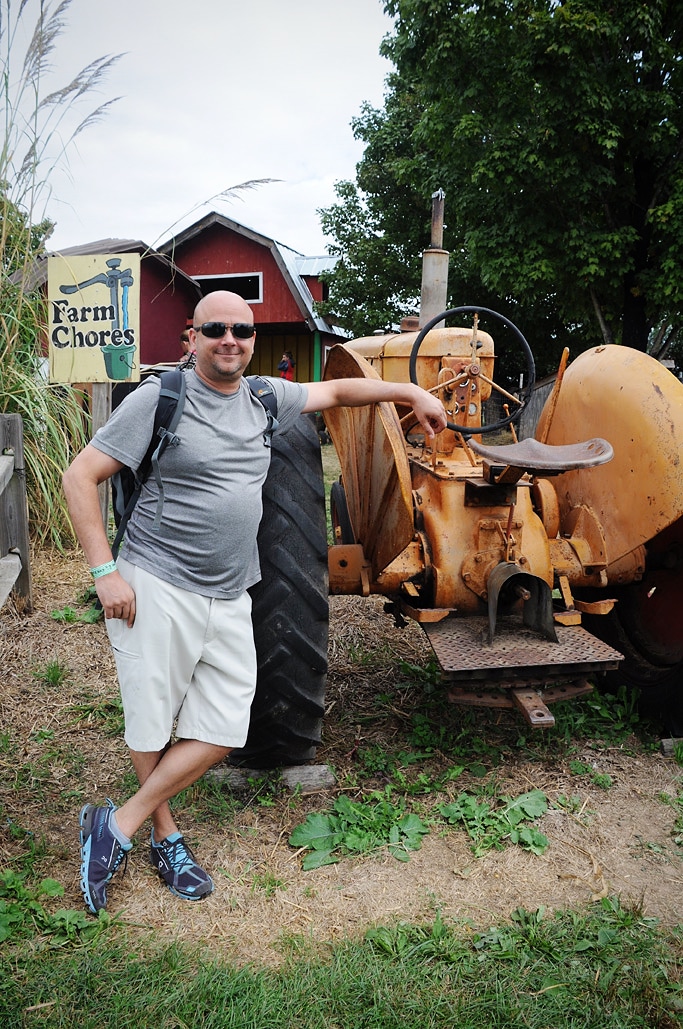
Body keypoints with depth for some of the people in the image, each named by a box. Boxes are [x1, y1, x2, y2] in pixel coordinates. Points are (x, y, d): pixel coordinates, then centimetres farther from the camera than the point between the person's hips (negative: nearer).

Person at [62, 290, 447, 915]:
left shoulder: (264, 399, 9)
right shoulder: (160, 398, -7)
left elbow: (336, 390, 24)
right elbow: (81, 476, -8)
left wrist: (414, 393, 22)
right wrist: (105, 570, -14)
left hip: (229, 599, 6)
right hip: (156, 588, -5)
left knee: (222, 732, 4)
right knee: (152, 730, 6)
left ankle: (118, 826, 17)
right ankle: (166, 838, 30)